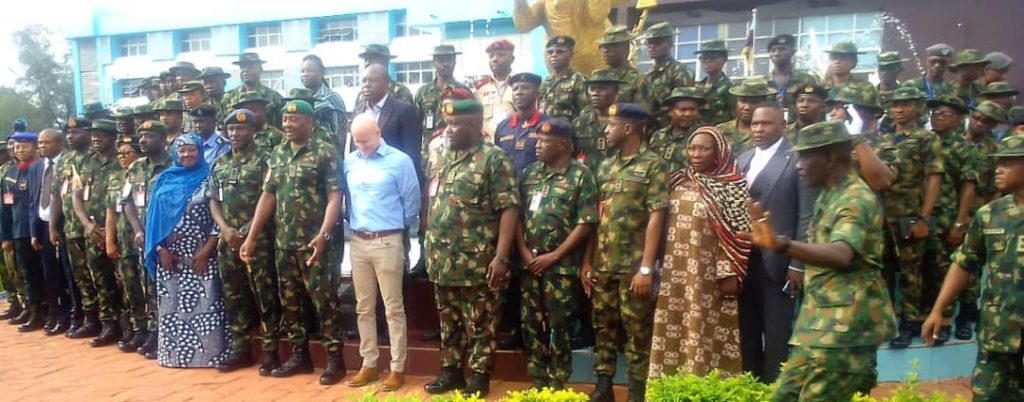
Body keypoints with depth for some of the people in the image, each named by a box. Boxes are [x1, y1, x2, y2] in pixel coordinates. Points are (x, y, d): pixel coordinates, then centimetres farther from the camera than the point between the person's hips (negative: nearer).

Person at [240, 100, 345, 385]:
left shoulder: (325, 153, -7)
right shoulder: (276, 155, 12)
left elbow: (335, 196, -13)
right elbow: (267, 196, 13)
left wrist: (323, 235, -23)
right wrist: (251, 237, 10)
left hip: (314, 243, -6)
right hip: (283, 243, 7)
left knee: (324, 301, -2)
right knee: (289, 302, 12)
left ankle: (335, 359, 7)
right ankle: (300, 355, 25)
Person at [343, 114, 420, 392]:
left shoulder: (399, 161, -6)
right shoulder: (349, 162, 6)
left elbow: (412, 201, -2)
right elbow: (344, 197, 15)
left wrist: (402, 227, 7)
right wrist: (353, 222, 12)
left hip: (387, 242, -5)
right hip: (358, 242, 5)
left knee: (393, 307, 1)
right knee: (364, 307, 11)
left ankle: (397, 368, 9)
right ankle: (369, 364, 22)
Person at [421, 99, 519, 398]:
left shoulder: (493, 159, -9)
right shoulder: (441, 158, 11)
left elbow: (509, 209, -14)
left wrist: (501, 256, -20)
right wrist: (430, 246, 12)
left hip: (477, 263, -6)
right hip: (443, 261, 7)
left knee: (480, 323, 5)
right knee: (449, 321, 16)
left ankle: (480, 376, 17)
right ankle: (450, 371, 29)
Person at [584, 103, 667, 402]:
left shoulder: (653, 166, -5)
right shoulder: (605, 167, 12)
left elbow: (656, 217, -11)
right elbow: (596, 218, 14)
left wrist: (646, 268, -16)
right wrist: (587, 262, 9)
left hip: (634, 266, -6)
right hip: (603, 266, 6)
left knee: (637, 333, 2)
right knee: (603, 328, 11)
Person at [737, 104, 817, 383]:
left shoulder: (798, 159, -5)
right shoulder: (742, 160, 13)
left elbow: (807, 216, -9)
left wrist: (798, 264, -13)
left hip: (777, 262, -5)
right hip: (743, 260, 5)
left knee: (776, 336, 3)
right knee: (747, 333, 12)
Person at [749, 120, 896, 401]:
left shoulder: (857, 199, -16)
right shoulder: (828, 196, 13)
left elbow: (841, 254, -36)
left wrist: (782, 245, -50)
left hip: (846, 328, -9)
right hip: (820, 325, 10)